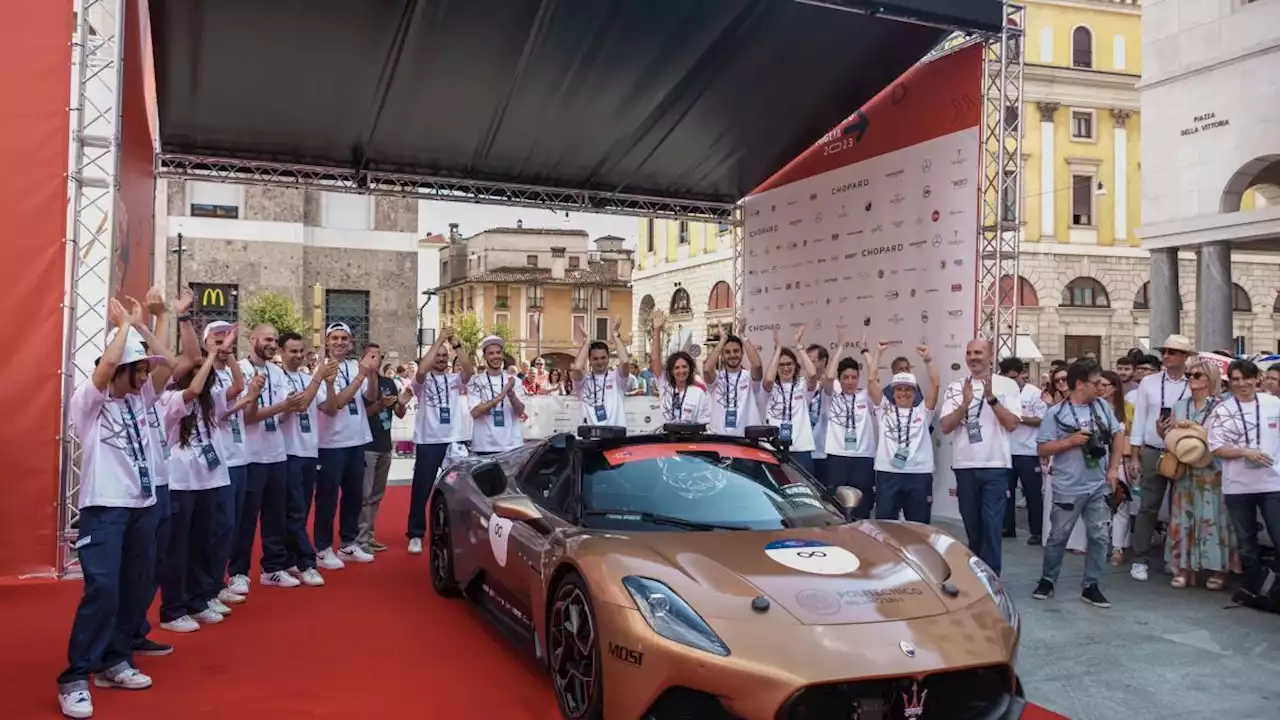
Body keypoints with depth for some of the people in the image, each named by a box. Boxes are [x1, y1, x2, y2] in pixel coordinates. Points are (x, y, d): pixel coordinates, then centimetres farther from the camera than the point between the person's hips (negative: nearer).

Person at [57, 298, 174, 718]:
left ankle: (114, 661, 24)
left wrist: (140, 325, 6)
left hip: (143, 506, 7)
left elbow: (167, 363, 5)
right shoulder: (88, 403, -6)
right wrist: (123, 324, -9)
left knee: (137, 589, 10)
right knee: (102, 590, -15)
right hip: (103, 508, -7)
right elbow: (107, 362, -23)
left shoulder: (139, 399, 12)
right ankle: (74, 679, -6)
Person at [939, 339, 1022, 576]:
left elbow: (1012, 424, -8)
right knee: (972, 526, 13)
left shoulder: (1007, 385, 1)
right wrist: (965, 404, -16)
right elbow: (945, 427, -2)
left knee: (991, 526, -5)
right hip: (964, 466, 3)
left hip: (995, 466, -2)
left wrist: (991, 398, -17)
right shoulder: (955, 388, 6)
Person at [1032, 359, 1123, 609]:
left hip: (1099, 487, 4)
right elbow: (1042, 448, -9)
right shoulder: (1056, 413, -10)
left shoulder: (1102, 407, 4)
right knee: (1058, 537, 7)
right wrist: (1071, 441, -20)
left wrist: (1113, 469, 4)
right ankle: (1047, 580, 23)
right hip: (1068, 489, -4)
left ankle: (1090, 586, 18)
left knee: (1101, 537, 6)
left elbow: (1118, 436, 12)